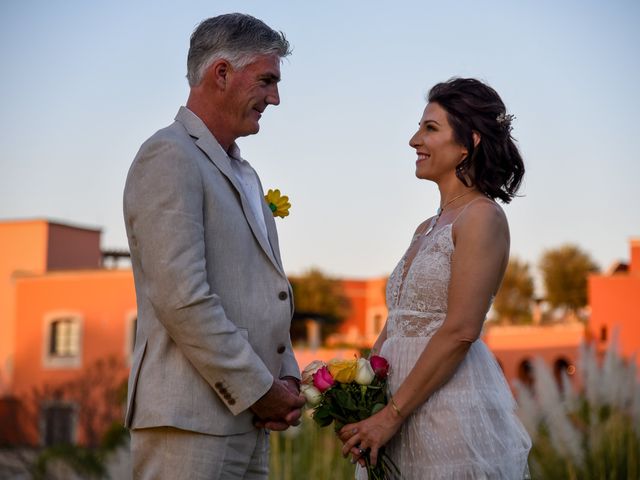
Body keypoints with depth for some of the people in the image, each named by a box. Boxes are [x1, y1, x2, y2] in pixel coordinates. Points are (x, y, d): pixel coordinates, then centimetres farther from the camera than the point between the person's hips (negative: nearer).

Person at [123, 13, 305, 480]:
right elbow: (181, 298, -18)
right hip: (191, 422, -8)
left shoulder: (243, 174, 21)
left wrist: (285, 379, 6)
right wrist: (259, 389, -13)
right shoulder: (170, 156, -9)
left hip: (249, 419, 9)